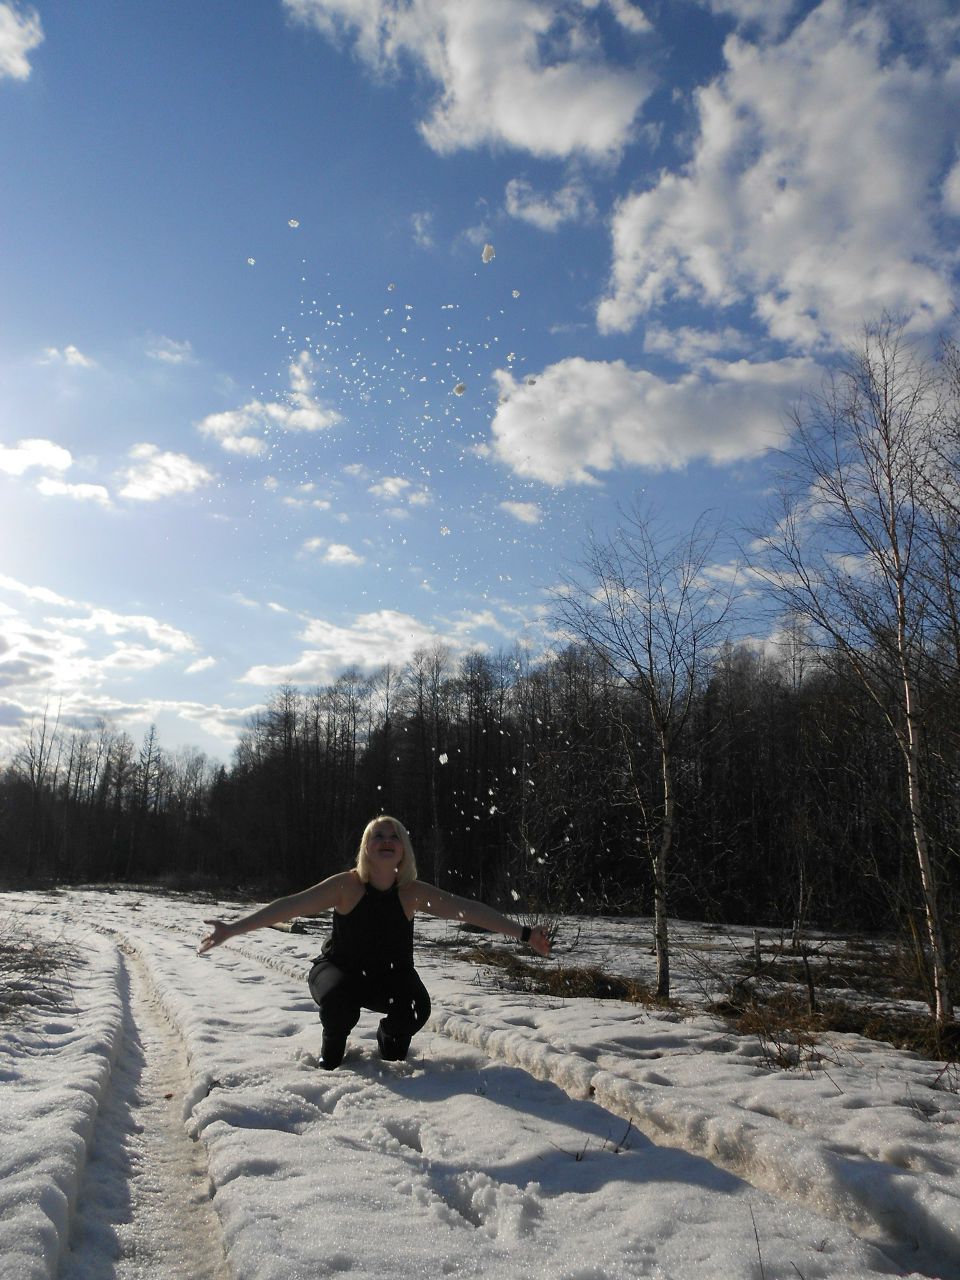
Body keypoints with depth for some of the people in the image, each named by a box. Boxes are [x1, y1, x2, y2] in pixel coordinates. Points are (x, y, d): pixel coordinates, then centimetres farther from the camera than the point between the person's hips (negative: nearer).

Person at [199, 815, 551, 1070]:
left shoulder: (414, 893, -17)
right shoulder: (346, 885, -23)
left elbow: (468, 909, -20)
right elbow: (289, 906, -28)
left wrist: (523, 933, -25)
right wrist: (231, 929, -36)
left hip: (390, 975, 2)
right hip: (339, 969, -2)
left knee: (416, 1007, -26)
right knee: (339, 1001, -35)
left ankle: (389, 1039, 13)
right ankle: (331, 1051, 2)